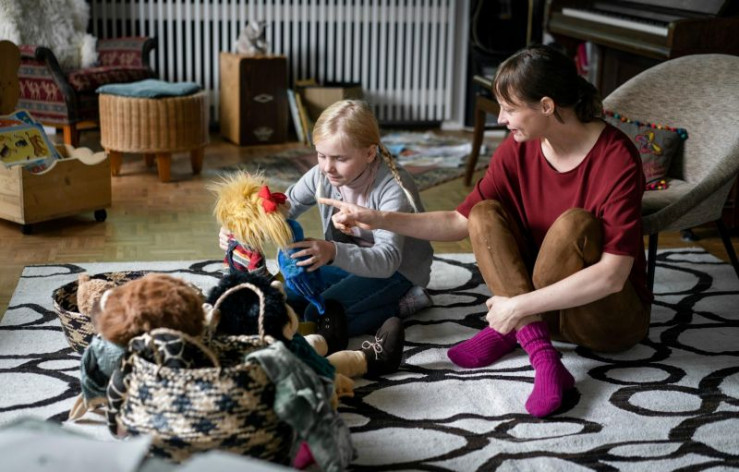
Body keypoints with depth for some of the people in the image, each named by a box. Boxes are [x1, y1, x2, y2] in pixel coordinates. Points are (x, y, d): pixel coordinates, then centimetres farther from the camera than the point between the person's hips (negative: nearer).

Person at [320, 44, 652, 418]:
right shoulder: (518, 149, -4)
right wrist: (379, 220, -9)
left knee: (575, 223, -31)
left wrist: (520, 306, -30)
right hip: (545, 306, 6)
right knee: (485, 214, -15)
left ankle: (508, 331, -13)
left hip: (613, 317, -6)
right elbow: (461, 222, 1)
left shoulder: (617, 158, -23)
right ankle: (543, 360, -26)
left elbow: (611, 275, -29)